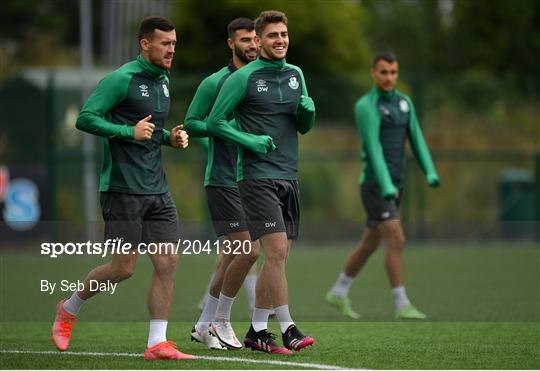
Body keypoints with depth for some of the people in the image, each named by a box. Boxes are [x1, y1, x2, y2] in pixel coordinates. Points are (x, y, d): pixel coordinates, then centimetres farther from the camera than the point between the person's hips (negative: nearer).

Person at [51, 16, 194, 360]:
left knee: (168, 262, -3)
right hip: (123, 188, -7)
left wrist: (171, 137, 8)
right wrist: (129, 131, -21)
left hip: (158, 190, 7)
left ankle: (158, 343, 1)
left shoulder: (163, 80, 15)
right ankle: (70, 309, 21)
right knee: (123, 267, -4)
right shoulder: (121, 79, -10)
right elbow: (85, 118, -14)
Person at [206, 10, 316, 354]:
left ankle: (257, 329, 15)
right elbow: (215, 121, -3)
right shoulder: (243, 78, -6)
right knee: (276, 251, -15)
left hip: (288, 177, 7)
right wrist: (250, 140, -15)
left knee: (278, 257, 6)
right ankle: (288, 329, -13)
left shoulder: (295, 74, 13)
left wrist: (308, 111, -2)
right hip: (258, 176, -7)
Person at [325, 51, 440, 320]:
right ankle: (402, 305, -11)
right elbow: (373, 149, -23)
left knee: (370, 244, 16)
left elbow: (416, 140, 6)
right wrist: (386, 186, -32)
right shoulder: (365, 107, -13)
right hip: (374, 185, -8)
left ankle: (338, 293, 30)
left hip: (395, 186, 8)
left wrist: (431, 172, -10)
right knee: (396, 241, -15)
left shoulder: (404, 102, 12)